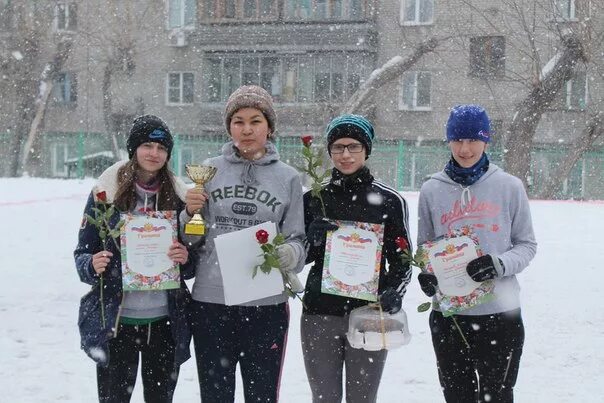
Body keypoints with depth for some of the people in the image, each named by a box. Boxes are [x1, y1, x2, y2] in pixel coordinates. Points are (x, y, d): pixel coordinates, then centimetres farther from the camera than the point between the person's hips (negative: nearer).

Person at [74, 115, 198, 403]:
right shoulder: (106, 192, -2)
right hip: (115, 320, -2)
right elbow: (83, 252, 4)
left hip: (165, 321, 2)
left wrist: (186, 259, -12)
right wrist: (92, 265, -18)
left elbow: (193, 262, 10)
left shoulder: (179, 196, 3)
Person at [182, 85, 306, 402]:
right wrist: (190, 212, -8)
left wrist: (290, 255, -19)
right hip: (210, 303, 1)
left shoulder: (288, 177, 4)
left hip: (267, 305, -1)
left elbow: (297, 240, 2)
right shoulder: (209, 170, 6)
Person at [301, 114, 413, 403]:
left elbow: (402, 260, 5)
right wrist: (313, 240, -11)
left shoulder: (390, 201, 1)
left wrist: (395, 292, -14)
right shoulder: (313, 198, 6)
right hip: (319, 315, 1)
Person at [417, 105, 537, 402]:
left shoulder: (509, 187, -2)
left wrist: (500, 265, -17)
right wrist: (426, 272, -9)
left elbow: (526, 244, 2)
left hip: (500, 313, -1)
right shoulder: (432, 190, 2)